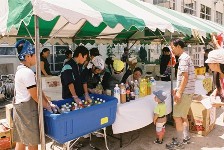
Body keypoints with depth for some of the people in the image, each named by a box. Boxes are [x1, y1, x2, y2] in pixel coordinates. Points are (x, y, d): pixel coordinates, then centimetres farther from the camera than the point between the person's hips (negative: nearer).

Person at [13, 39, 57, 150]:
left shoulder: (21, 70, 12)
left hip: (20, 108, 10)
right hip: (27, 110, -10)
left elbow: (38, 90, 11)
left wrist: (48, 103, 10)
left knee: (21, 141, 18)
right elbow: (36, 96, -18)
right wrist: (47, 106, -4)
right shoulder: (27, 72, -21)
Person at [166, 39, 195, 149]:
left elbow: (185, 77, -22)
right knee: (183, 116, 19)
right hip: (187, 91, 10)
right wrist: (178, 89, 20)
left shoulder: (183, 58, -15)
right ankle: (185, 138, 31)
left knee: (177, 117, -4)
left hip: (185, 92, -10)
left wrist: (179, 92, -21)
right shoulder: (185, 57, 15)